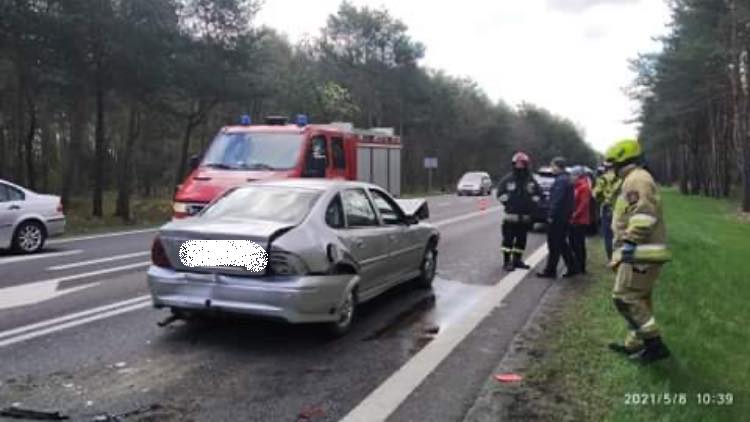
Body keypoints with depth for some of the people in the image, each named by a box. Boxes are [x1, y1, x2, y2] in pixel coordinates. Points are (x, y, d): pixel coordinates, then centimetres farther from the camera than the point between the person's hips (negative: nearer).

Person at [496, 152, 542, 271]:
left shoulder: (531, 181, 6)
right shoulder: (507, 179, -3)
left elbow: (538, 193, 13)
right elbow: (500, 193, 1)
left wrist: (532, 203, 3)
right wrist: (507, 203, -3)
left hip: (525, 216, 4)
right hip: (511, 215, -4)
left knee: (522, 239, 10)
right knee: (508, 239, -4)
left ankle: (517, 260, 22)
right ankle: (506, 261, 2)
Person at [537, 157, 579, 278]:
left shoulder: (561, 181, -17)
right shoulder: (566, 179, 15)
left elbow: (557, 200, -23)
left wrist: (551, 215, -20)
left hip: (557, 218, -10)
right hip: (565, 217, 10)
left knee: (554, 245, -4)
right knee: (562, 244, 17)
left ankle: (550, 271, 2)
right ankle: (572, 268, 20)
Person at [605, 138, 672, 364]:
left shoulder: (636, 179, -13)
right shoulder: (638, 179, 21)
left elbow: (643, 215, -25)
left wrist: (629, 243, -25)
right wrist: (626, 246, 26)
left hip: (640, 252, -11)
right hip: (642, 251, 11)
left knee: (625, 298, -9)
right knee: (639, 298, 15)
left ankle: (654, 344, -7)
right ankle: (635, 343, 23)